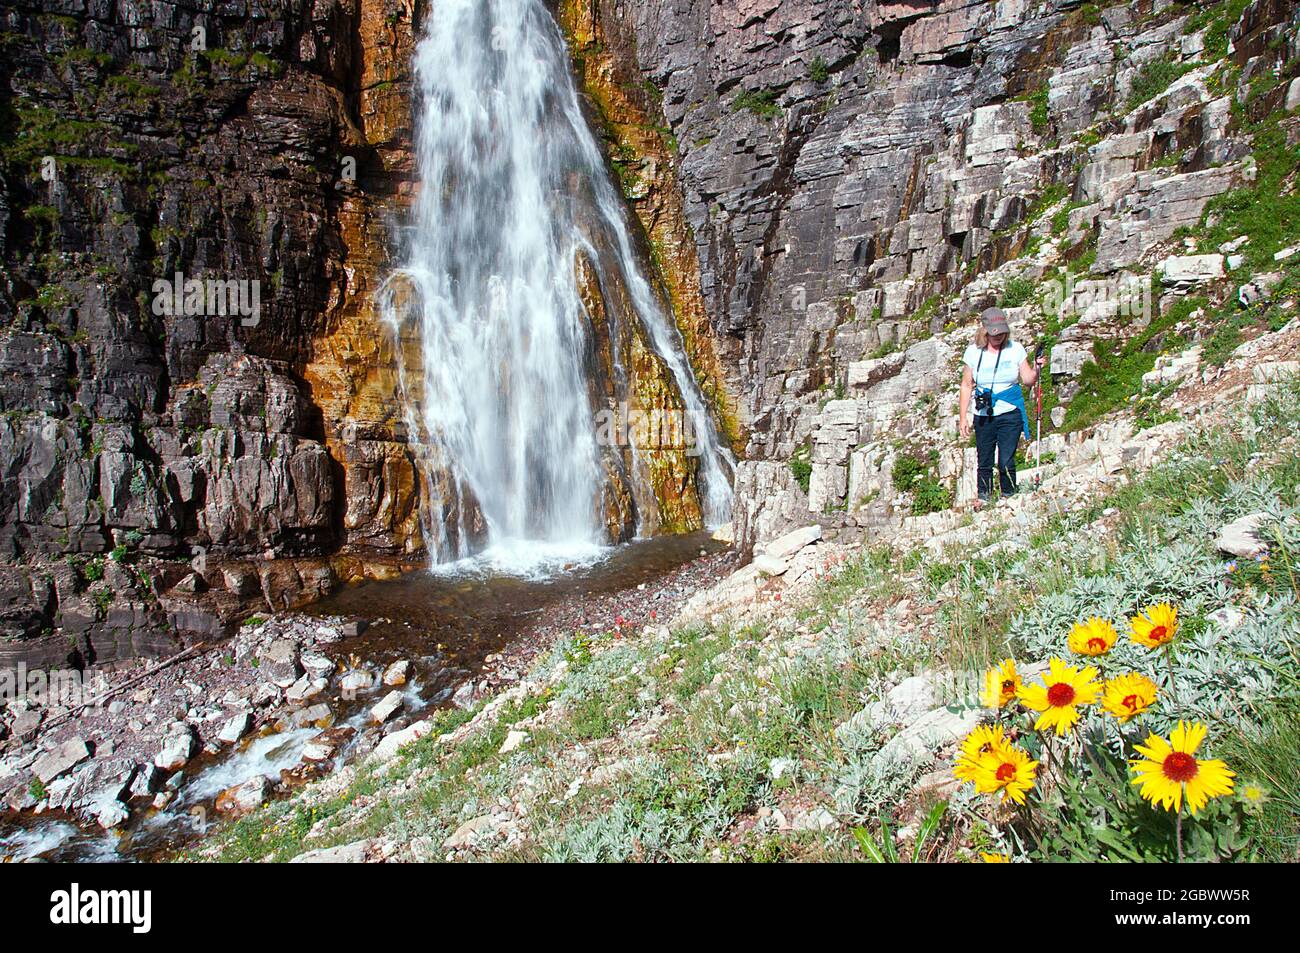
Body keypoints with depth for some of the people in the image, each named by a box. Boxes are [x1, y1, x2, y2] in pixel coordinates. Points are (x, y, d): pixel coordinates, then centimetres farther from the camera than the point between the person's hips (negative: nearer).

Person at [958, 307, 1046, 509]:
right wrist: (963, 417, 2)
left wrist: (1036, 370, -18)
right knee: (984, 461, 6)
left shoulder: (1015, 349, 0)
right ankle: (983, 496, 24)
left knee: (1006, 461, -7)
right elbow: (966, 386, 5)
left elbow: (1027, 380, 4)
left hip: (1010, 414, -1)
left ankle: (1008, 498, 9)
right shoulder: (974, 352, 0)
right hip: (983, 416, 1)